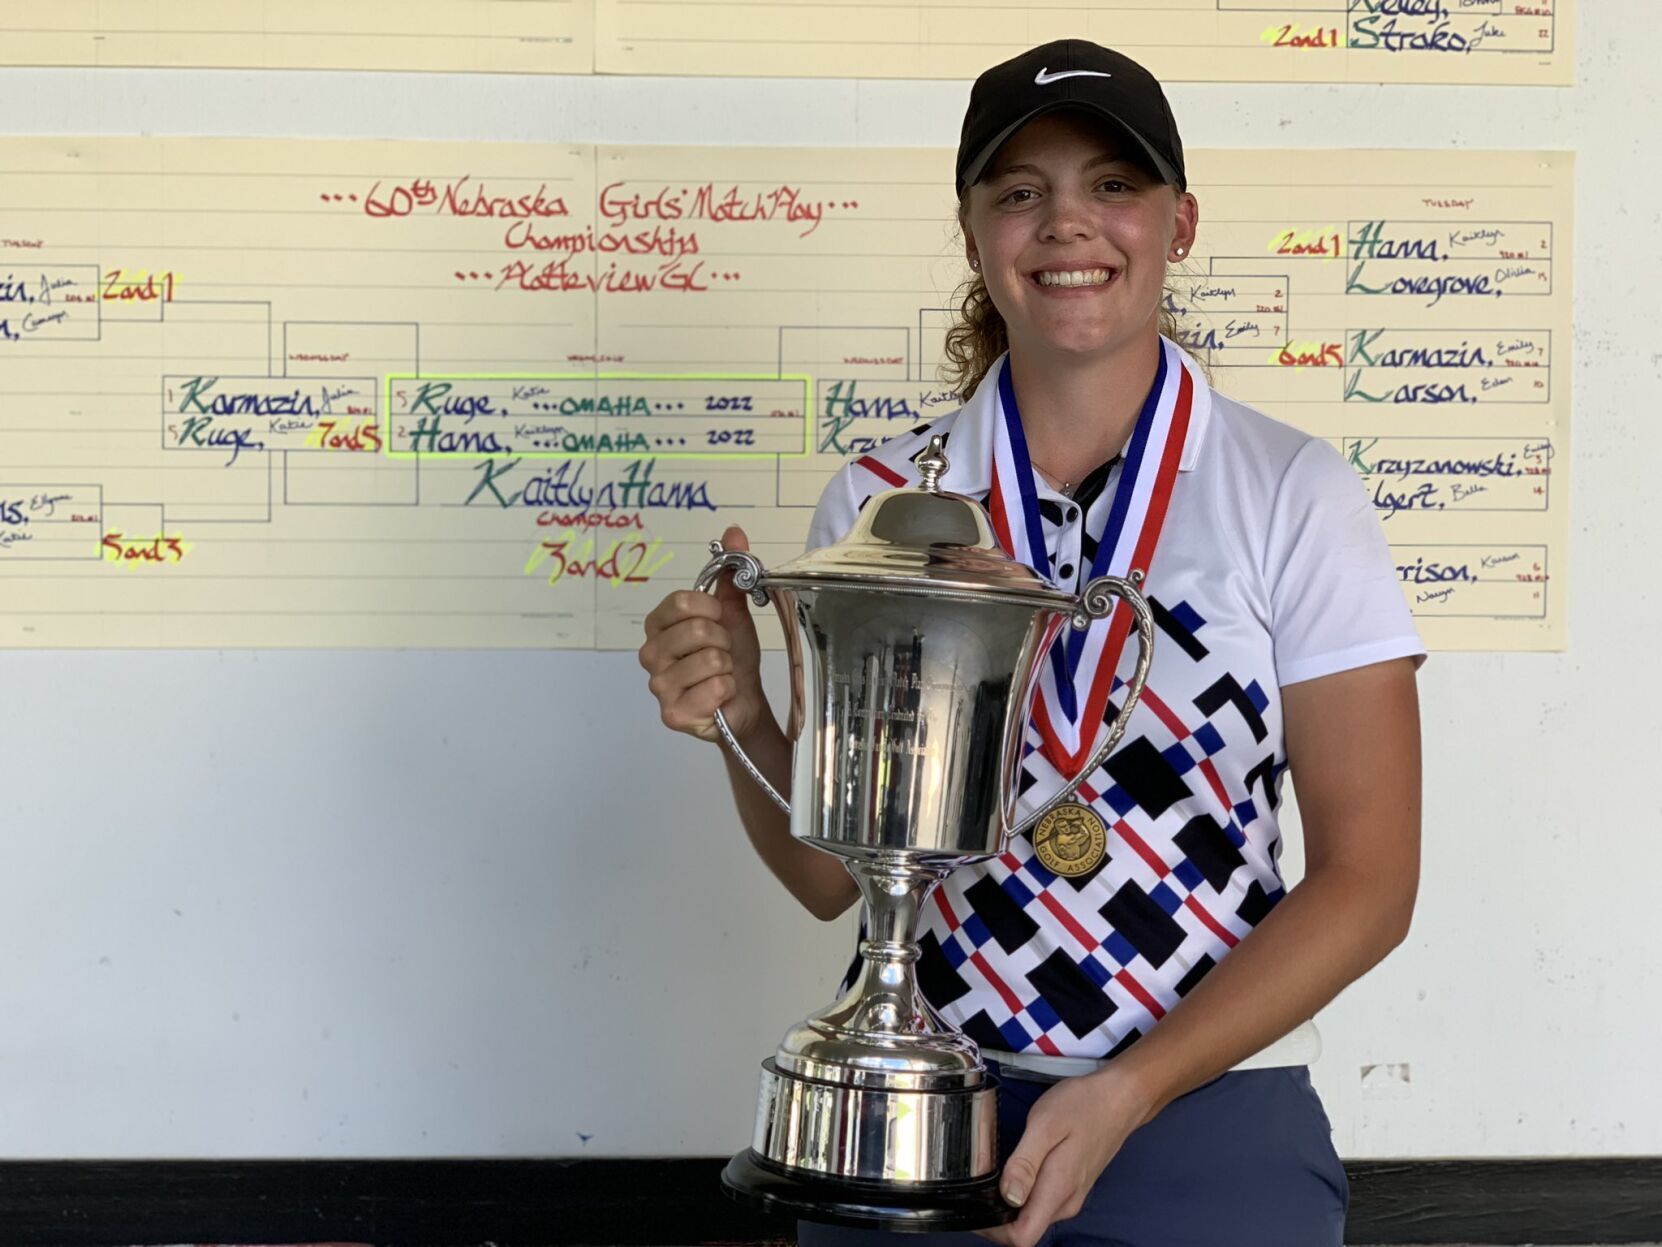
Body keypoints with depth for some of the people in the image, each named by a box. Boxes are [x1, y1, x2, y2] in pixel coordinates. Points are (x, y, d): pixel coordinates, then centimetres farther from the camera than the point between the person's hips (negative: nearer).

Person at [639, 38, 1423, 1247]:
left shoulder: (1293, 497, -7)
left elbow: (1367, 879, -7)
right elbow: (835, 873, 4)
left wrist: (1123, 1096, -16)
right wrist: (743, 723, -15)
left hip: (1204, 1118, -2)